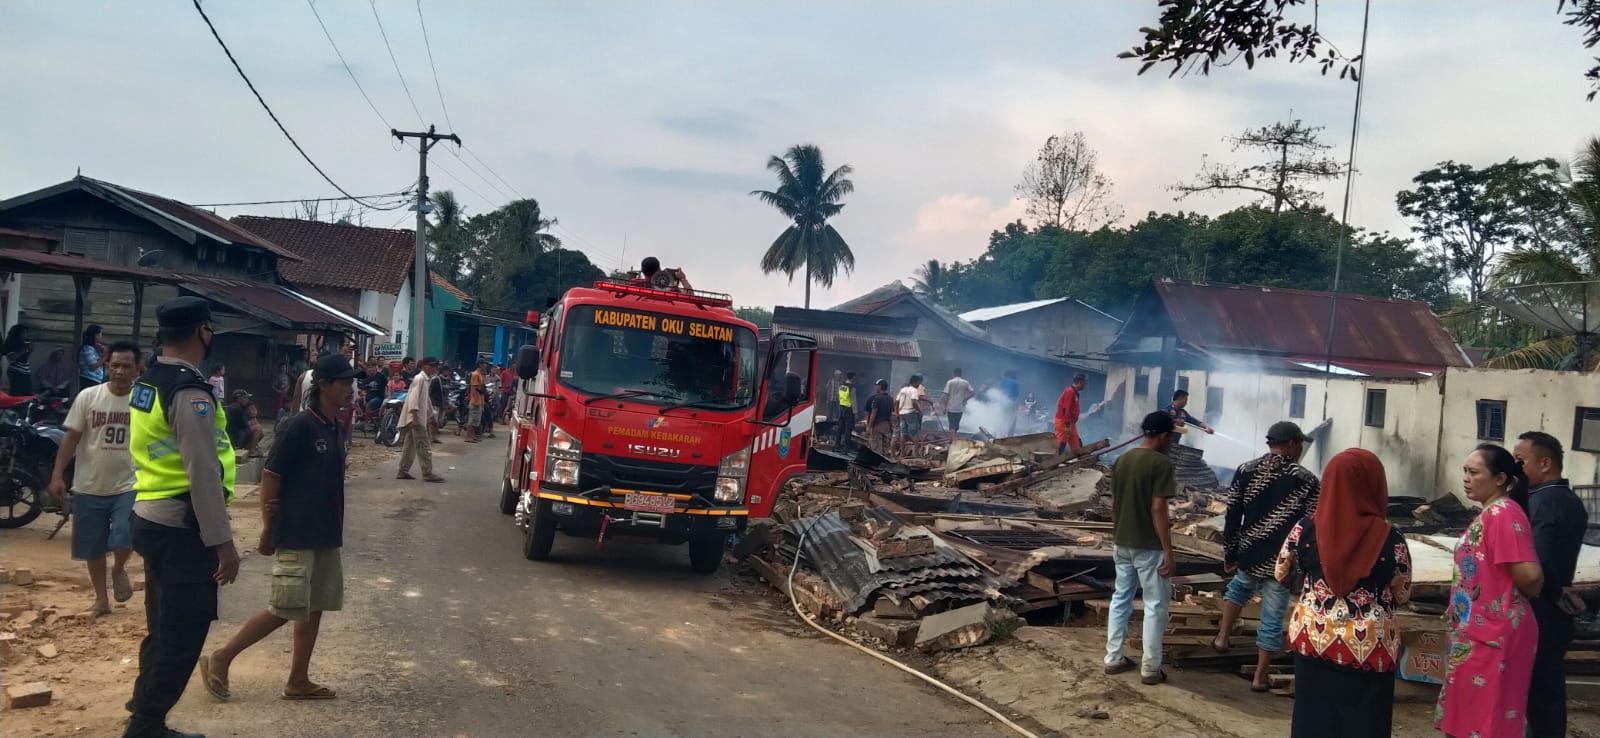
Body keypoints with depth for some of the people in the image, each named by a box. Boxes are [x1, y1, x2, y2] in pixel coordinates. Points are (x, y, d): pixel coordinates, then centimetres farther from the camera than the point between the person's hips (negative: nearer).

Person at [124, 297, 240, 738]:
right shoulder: (190, 392, -20)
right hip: (182, 528, -10)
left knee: (164, 629, 20)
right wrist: (222, 541, -19)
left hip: (150, 518, 10)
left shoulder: (147, 383, 10)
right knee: (182, 635, 0)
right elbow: (204, 474, -23)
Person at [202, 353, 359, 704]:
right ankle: (221, 659, 12)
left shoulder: (335, 429, 10)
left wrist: (334, 528, 8)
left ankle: (298, 681, 19)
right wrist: (268, 530, -12)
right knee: (285, 610, -4)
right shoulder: (300, 426, -15)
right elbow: (270, 475, -14)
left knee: (314, 608, 11)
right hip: (296, 535, -8)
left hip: (326, 536, 8)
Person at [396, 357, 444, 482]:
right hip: (416, 418, -10)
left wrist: (431, 414, 29)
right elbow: (414, 397, -21)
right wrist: (414, 416, -28)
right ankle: (428, 474, -8)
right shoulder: (419, 379, -12)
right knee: (424, 447, -9)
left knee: (410, 446, 13)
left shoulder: (426, 379, 18)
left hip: (420, 418, 10)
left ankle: (403, 472, 18)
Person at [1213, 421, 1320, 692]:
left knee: (1239, 588, 34)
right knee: (1272, 620, 9)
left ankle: (1222, 637, 30)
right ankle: (1259, 678, 16)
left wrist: (1229, 555, 9)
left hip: (1249, 554, 3)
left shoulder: (1246, 471, -2)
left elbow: (1231, 517, 0)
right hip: (1282, 562, -3)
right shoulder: (1306, 480, -8)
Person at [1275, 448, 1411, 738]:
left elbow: (1282, 575, 4)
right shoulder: (1390, 539, -15)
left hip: (1314, 639, 2)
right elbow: (1402, 596, -1)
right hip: (1369, 649, -2)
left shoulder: (1305, 529, -10)